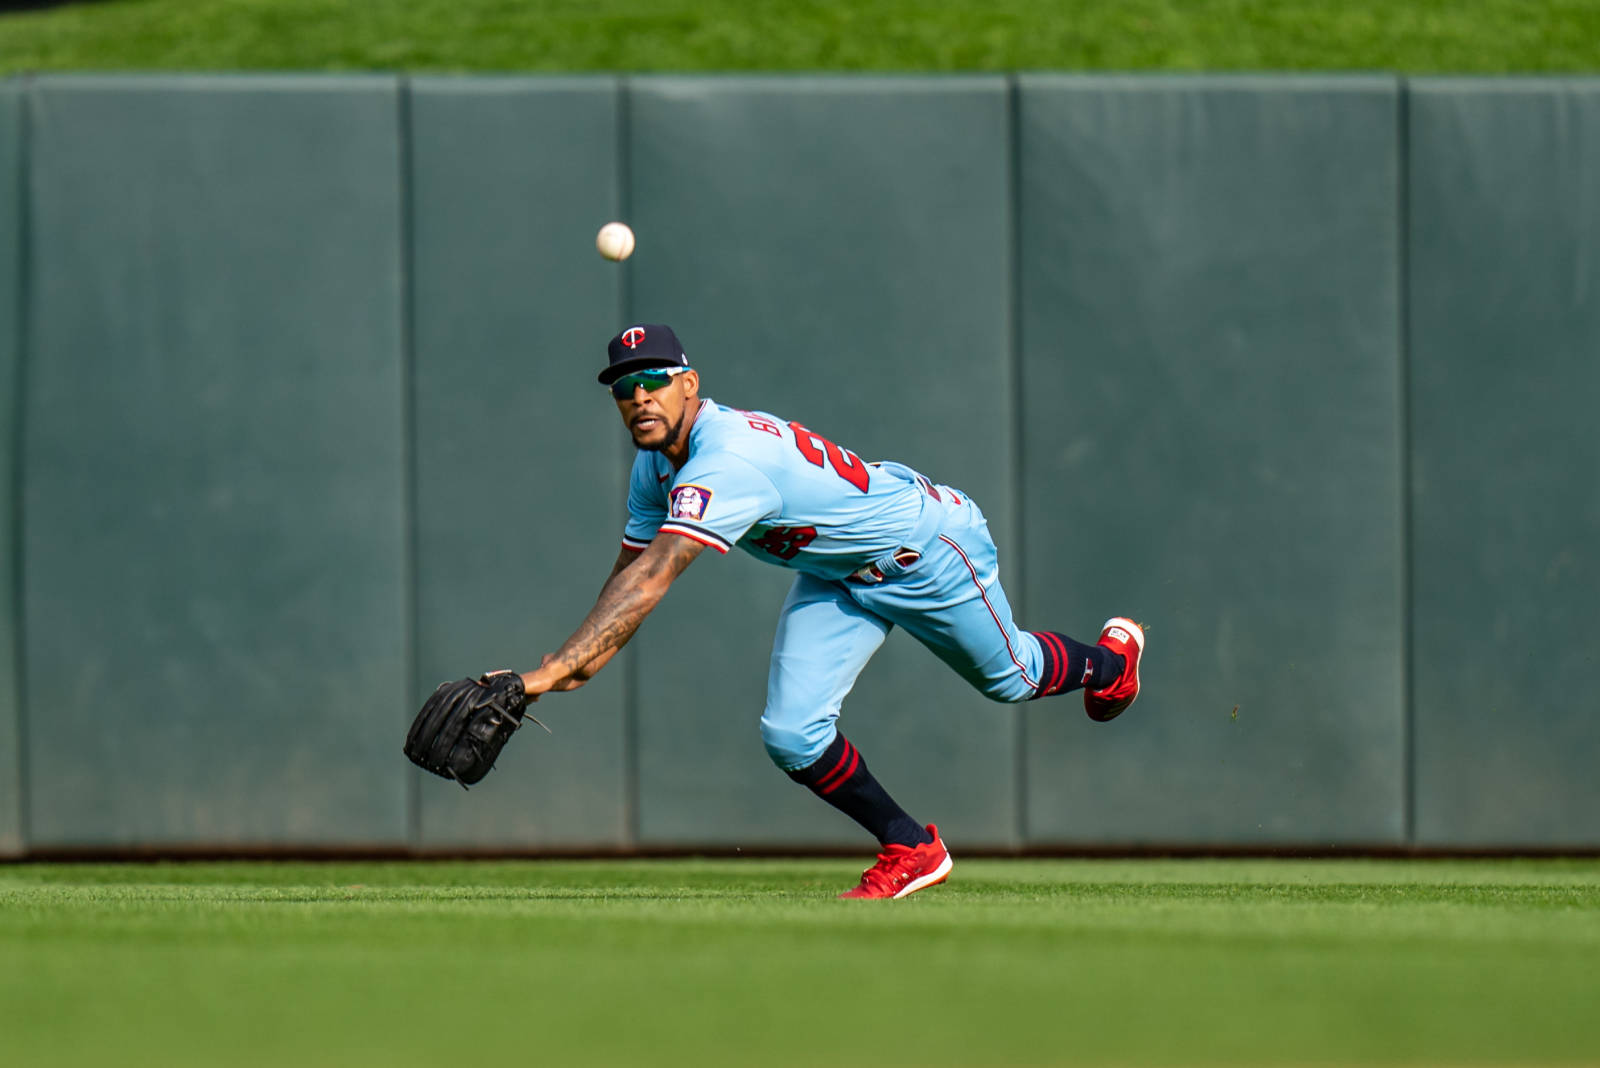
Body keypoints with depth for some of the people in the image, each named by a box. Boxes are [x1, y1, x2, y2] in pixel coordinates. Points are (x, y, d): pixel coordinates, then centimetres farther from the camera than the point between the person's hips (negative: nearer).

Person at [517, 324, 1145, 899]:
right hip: (834, 578, 7)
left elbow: (652, 579, -50)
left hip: (925, 543, -7)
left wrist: (555, 668, -57)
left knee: (1011, 678, 19)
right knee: (792, 739, -8)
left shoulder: (727, 459, -41)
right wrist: (569, 674, -24)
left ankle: (1110, 660, 53)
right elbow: (626, 580, -7)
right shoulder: (656, 466, -12)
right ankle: (910, 850, 14)